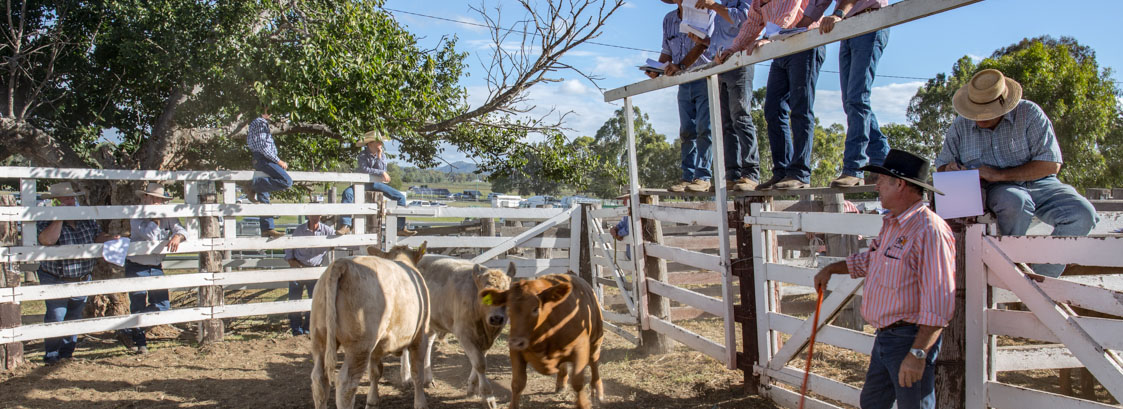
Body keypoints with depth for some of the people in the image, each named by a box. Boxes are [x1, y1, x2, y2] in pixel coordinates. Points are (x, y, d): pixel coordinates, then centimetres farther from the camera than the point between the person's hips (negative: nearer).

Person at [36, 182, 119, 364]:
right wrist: (60, 218, -29)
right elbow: (47, 240, -31)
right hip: (56, 281, -5)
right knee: (56, 317, -4)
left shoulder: (86, 218, 2)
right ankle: (51, 354, 9)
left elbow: (98, 236, 7)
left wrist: (110, 239, -14)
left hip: (83, 279, 5)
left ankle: (67, 351, 27)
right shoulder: (46, 220, -12)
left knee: (74, 316, 14)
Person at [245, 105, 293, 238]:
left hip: (260, 161, 11)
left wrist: (278, 162, 22)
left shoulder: (259, 123, 24)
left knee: (264, 198, 6)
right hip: (264, 159, -11)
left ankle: (267, 229, 5)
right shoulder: (260, 123, -6)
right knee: (287, 181, -23)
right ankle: (254, 186, -19)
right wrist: (279, 161, -13)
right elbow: (263, 147, -16)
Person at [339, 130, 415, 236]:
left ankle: (401, 228, -8)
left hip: (377, 184, 3)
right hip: (364, 183, -3)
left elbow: (382, 170, -8)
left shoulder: (382, 155, 5)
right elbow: (364, 169, -20)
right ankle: (346, 225, -33)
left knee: (400, 197, -12)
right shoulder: (363, 154, -5)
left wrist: (379, 157, -15)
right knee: (347, 193, -33)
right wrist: (381, 173, -22)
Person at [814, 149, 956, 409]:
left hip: (910, 338, -9)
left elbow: (939, 303, -26)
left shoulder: (929, 230, -21)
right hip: (884, 336, 10)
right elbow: (869, 260, 31)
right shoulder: (891, 225, 10)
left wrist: (917, 353, -28)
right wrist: (831, 269, 32)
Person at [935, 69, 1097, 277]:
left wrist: (999, 174, -18)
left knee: (1082, 215, -26)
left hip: (1039, 184, 1)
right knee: (1014, 201, -37)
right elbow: (942, 166, 13)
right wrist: (950, 170, -13)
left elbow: (1051, 164, -11)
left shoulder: (1029, 113, -6)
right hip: (998, 190, -1)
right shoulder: (960, 126, 2)